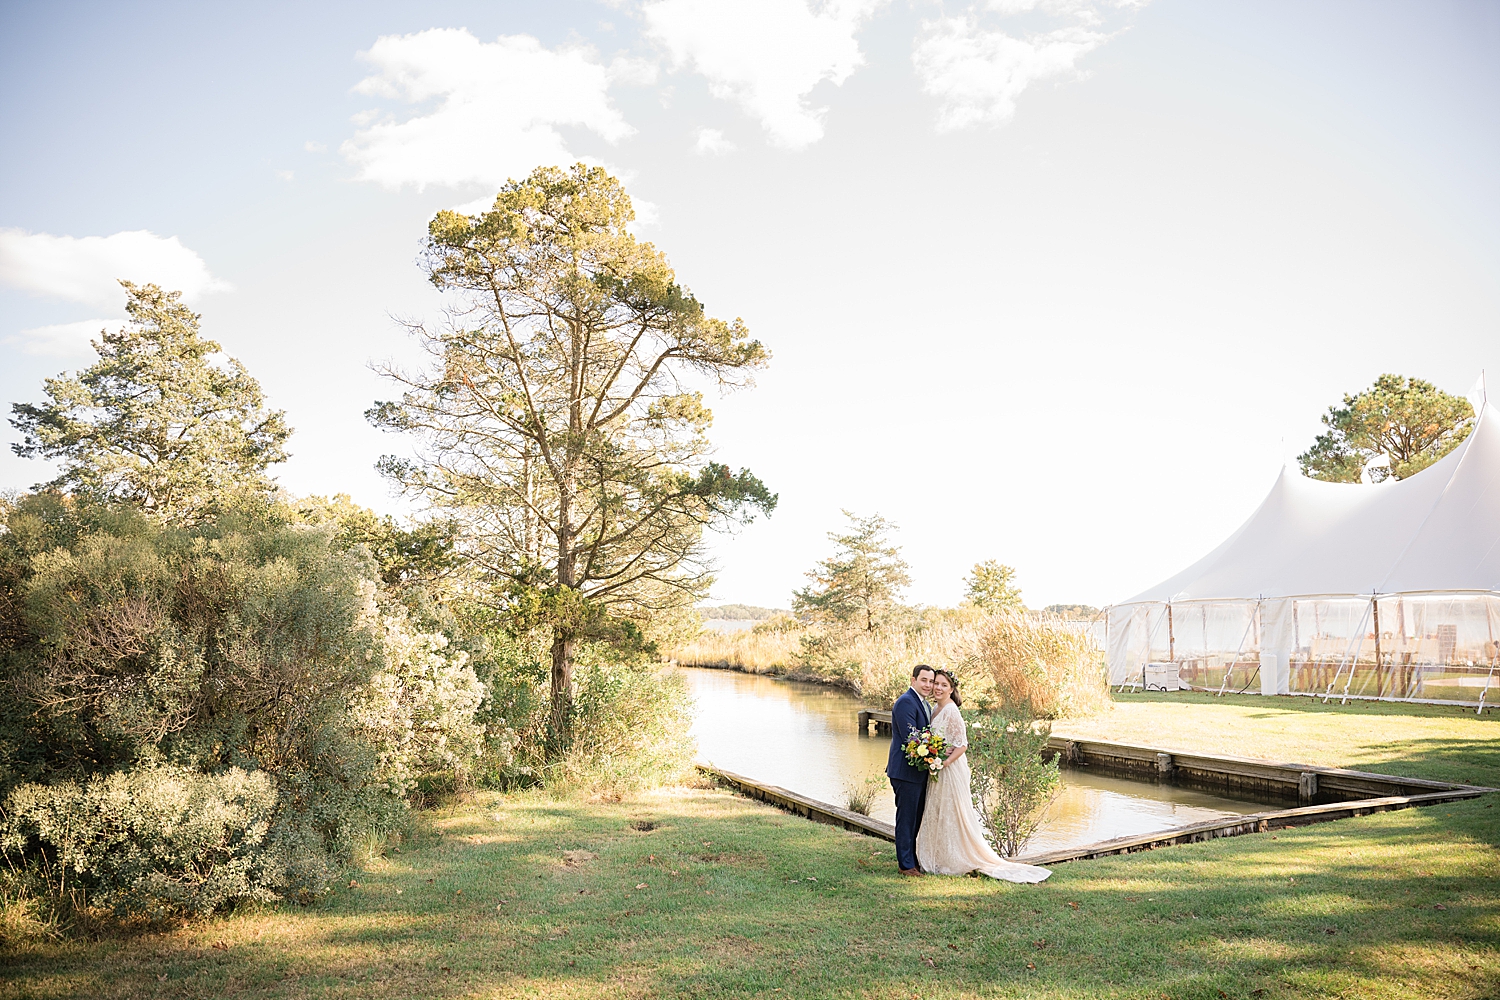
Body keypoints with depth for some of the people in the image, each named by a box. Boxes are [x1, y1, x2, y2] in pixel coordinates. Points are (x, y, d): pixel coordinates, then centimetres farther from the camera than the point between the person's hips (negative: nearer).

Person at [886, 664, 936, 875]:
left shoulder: (923, 704, 16)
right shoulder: (906, 702, -16)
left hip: (919, 772, 10)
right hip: (906, 771, -10)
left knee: (915, 818, 17)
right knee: (906, 818, -1)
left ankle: (912, 860, 28)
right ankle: (906, 864, 8)